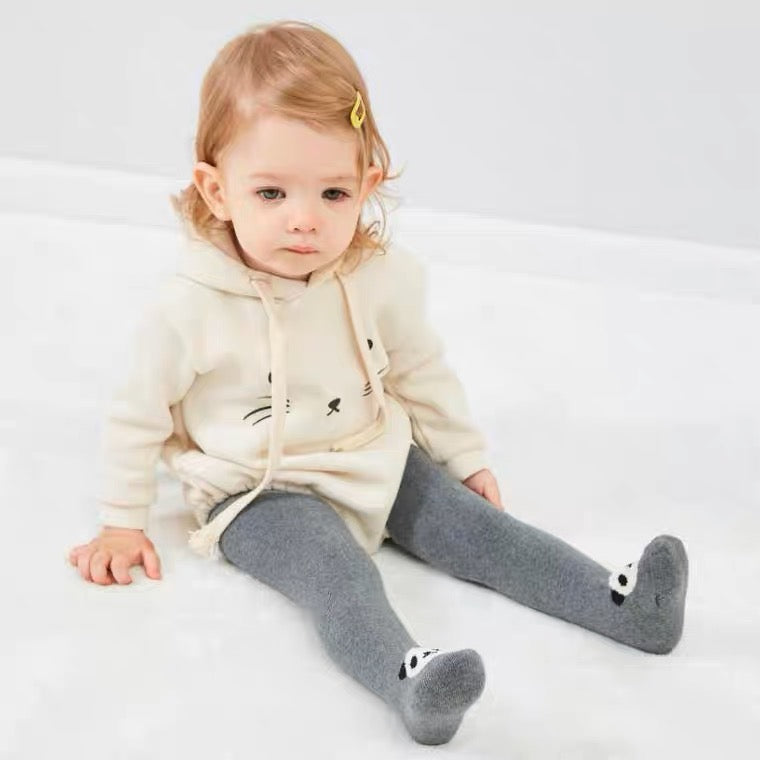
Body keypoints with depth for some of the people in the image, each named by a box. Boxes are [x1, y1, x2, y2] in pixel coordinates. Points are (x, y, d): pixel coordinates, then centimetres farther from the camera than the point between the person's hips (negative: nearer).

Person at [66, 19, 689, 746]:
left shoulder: (383, 277, -10)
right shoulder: (190, 308, -20)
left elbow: (422, 372, 8)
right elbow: (138, 415, -6)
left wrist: (466, 459, 14)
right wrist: (122, 524, 0)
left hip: (377, 463, 5)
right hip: (261, 494, -4)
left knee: (476, 528, -8)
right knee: (339, 575, -30)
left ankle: (620, 602, -13)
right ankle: (406, 677, -53)